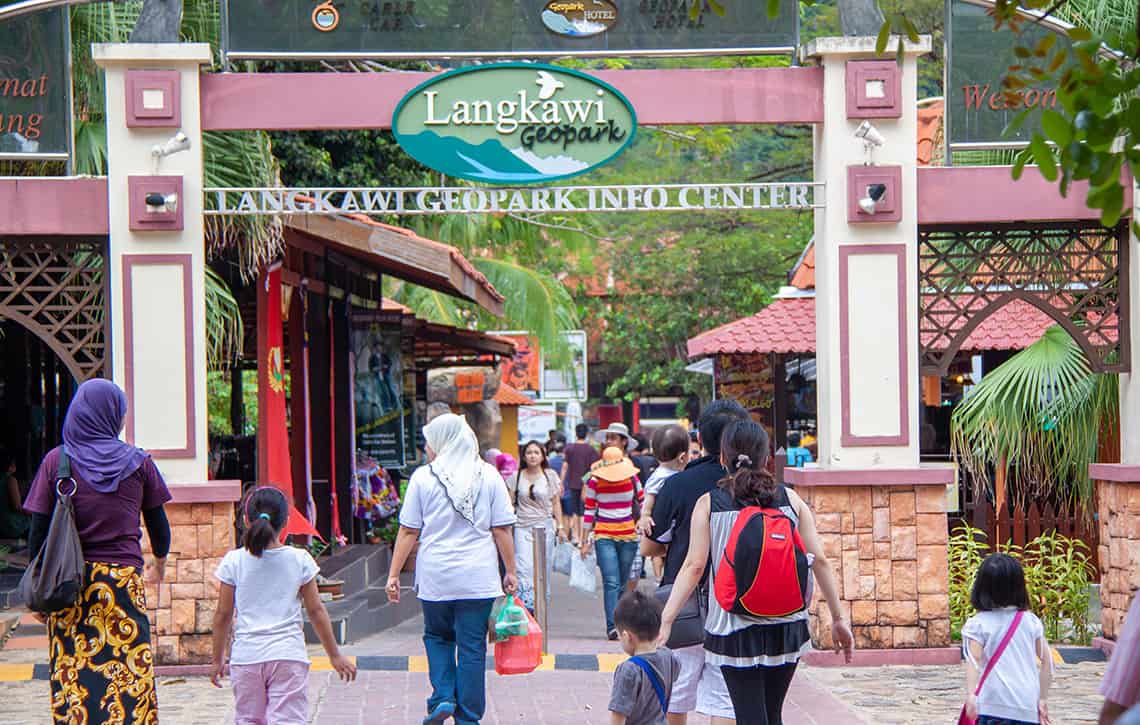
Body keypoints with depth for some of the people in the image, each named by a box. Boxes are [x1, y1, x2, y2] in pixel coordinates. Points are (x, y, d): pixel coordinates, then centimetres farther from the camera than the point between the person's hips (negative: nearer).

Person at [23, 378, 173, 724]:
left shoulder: (57, 460, 1)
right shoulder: (138, 462, 3)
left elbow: (39, 530, -1)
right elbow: (158, 523, 11)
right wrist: (159, 563, 30)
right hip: (125, 579, 0)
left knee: (73, 677, 4)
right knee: (130, 675, 2)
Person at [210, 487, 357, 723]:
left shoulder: (234, 561, -1)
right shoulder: (300, 560, -1)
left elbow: (223, 615, 3)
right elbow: (316, 610, 3)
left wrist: (218, 659, 14)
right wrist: (335, 655, 12)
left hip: (246, 657, 1)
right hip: (289, 655, -1)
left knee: (248, 720, 14)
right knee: (288, 719, -3)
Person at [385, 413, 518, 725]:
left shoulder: (424, 477, -2)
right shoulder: (488, 476, 1)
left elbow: (408, 531, -1)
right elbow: (502, 529, 1)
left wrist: (394, 574, 5)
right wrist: (510, 572, 9)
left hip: (435, 577, 0)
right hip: (478, 578, 0)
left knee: (437, 637, 20)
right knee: (472, 647, 6)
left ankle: (442, 698, 3)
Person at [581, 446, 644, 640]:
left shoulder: (632, 479, 1)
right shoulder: (594, 482, -3)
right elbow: (588, 511, 3)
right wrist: (586, 541, 4)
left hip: (628, 535, 2)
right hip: (604, 536, -2)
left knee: (623, 583, 7)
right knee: (611, 582, -13)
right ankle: (612, 626, -17)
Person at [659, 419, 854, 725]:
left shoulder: (709, 504, -4)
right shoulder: (790, 499, 2)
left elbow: (694, 566, -11)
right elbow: (819, 559, 0)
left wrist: (666, 619, -10)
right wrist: (838, 619, 7)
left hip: (734, 629, -3)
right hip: (787, 628, 3)